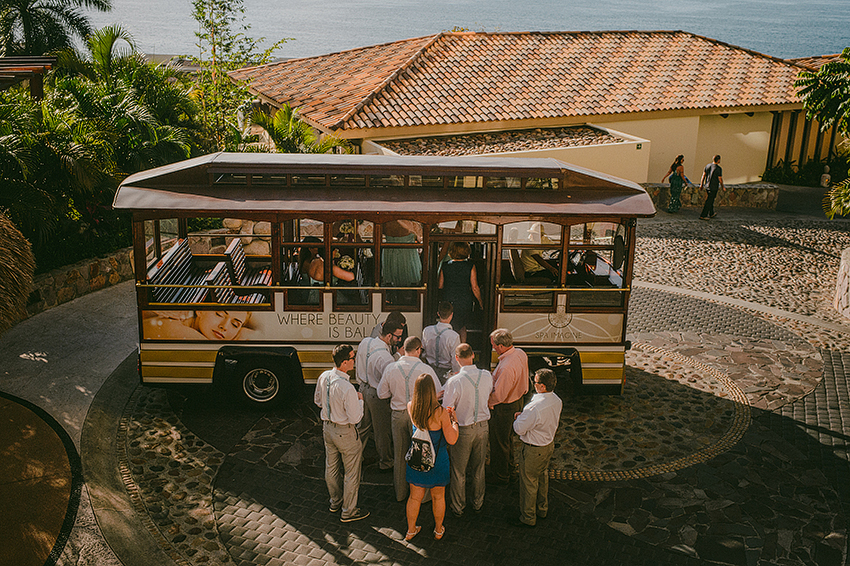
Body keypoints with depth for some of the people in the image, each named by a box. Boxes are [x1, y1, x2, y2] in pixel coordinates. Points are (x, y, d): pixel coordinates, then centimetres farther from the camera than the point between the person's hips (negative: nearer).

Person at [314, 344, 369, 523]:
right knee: (351, 472, 12)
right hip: (345, 433, -8)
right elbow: (355, 418, -24)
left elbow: (318, 400, 7)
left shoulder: (323, 377, -10)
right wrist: (359, 400, -9)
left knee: (331, 467, 25)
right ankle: (348, 511, 27)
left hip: (327, 427, 8)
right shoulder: (347, 389, -33)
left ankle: (335, 502, 46)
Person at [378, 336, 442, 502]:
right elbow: (439, 393, -10)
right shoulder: (425, 369, -17)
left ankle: (400, 493, 32)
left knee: (400, 454, 18)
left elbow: (382, 393, 3)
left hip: (398, 415, 3)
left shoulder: (391, 368, -8)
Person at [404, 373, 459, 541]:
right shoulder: (440, 413, -26)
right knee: (438, 497, 20)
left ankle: (411, 530, 36)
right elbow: (452, 440, -20)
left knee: (415, 497, 20)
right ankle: (438, 530, 39)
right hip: (437, 461, -3)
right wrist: (454, 420, -7)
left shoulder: (411, 408, -14)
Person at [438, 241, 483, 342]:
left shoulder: (445, 267, -6)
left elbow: (440, 286, 3)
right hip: (465, 302, 0)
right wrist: (480, 302, 7)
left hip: (448, 302, 0)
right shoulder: (470, 267, -11)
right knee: (462, 328, 20)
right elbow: (475, 288, -8)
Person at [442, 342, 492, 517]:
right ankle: (477, 503, 39)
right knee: (479, 468, 23)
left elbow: (447, 410, -18)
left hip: (463, 430, -4)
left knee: (459, 471, 16)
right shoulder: (487, 376, -12)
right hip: (483, 426, 4)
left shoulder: (454, 381, -26)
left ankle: (457, 507, 33)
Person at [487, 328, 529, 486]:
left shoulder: (507, 367, -37)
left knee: (499, 443, 12)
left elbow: (498, 395, -29)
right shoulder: (521, 354, -8)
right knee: (506, 439, 28)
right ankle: (507, 468, 48)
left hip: (504, 408, -9)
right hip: (517, 400, 9)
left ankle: (500, 477, 30)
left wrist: (487, 402, -10)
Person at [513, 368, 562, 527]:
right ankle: (542, 509, 46)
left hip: (533, 450, -8)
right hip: (549, 444, 8)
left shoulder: (534, 408, -36)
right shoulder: (557, 401, -10)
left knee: (529, 482, 11)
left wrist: (517, 418, -3)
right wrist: (525, 415, 2)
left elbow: (519, 429, -24)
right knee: (543, 476, 27)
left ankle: (528, 517, 28)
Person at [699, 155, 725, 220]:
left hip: (707, 185, 7)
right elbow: (720, 179, -11)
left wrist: (701, 184, 10)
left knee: (710, 200, 21)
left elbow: (703, 175, 5)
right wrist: (723, 187, 4)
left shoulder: (707, 166, 3)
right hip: (714, 187, -7)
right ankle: (702, 216, -3)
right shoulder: (718, 169, -16)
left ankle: (711, 214, 33)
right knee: (709, 202, -2)